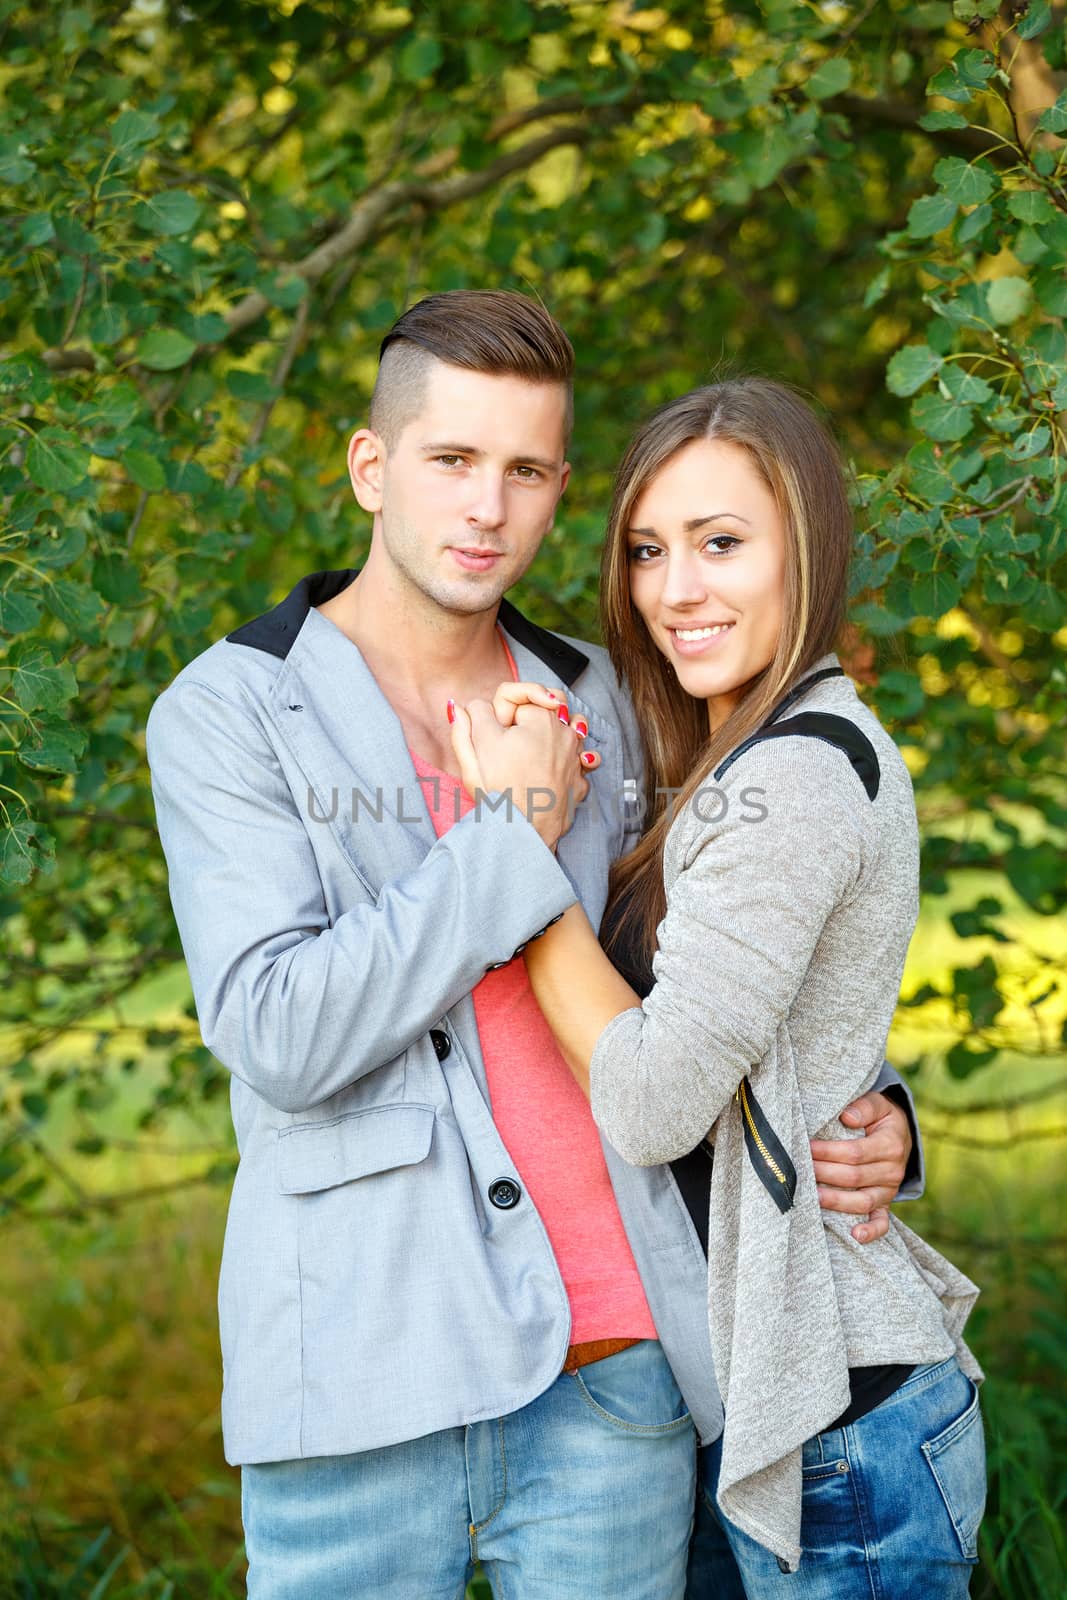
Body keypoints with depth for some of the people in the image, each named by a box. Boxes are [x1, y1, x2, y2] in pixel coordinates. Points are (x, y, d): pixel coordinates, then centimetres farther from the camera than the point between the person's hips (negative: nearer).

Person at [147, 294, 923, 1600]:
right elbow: (279, 1038, -14)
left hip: (613, 1372, 4)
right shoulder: (229, 712, -1)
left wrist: (866, 1114, 4)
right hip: (367, 1387, -3)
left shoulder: (595, 706, 12)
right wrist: (512, 834, -10)